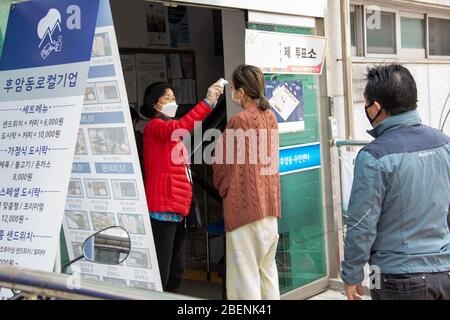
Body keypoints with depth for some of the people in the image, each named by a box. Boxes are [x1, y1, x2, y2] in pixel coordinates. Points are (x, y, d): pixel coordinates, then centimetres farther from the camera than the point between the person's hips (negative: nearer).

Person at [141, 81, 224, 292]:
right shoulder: (154, 126, -7)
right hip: (162, 208, -10)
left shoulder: (168, 129, 22)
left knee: (176, 270, 13)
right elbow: (180, 127, -29)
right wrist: (207, 102, -37)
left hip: (177, 208, 10)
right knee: (161, 270, -11)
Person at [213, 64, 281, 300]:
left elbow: (222, 164, -7)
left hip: (245, 205, -7)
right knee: (267, 267, 16)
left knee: (244, 271, 0)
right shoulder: (270, 117, 6)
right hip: (269, 203, 7)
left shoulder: (238, 121, -15)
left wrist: (223, 190, 12)